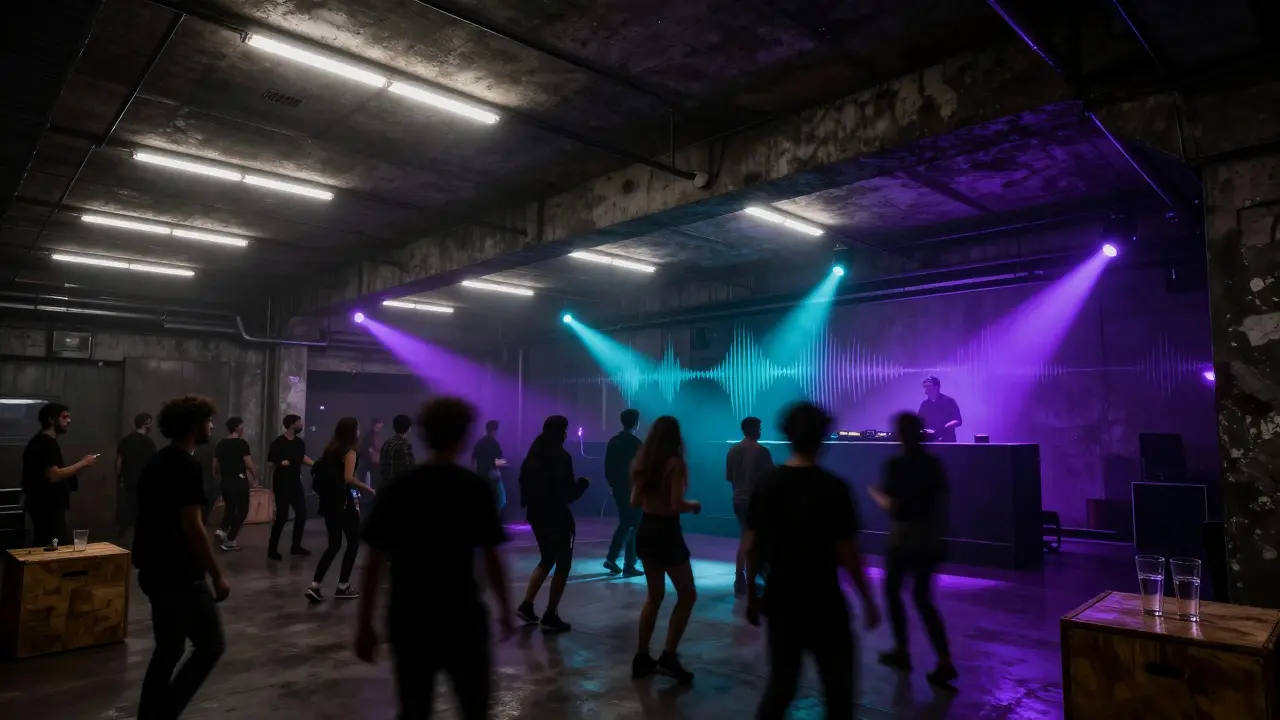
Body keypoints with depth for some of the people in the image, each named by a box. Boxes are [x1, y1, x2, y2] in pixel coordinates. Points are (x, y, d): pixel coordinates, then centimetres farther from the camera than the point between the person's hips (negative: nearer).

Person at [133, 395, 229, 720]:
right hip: (180, 576, -9)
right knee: (211, 645, 1)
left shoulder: (156, 462, 11)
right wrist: (217, 575, -16)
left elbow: (159, 519, 17)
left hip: (155, 572, 9)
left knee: (168, 650, 16)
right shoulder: (187, 466, -18)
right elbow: (191, 526, -22)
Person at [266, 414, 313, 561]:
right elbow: (270, 463, -12)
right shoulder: (278, 443, -13)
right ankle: (272, 549, 6)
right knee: (282, 516, -8)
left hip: (296, 483, 7)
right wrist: (281, 463, -30)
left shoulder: (300, 442, 6)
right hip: (282, 485, -7)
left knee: (301, 513, 9)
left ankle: (296, 546, 22)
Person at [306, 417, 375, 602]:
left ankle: (314, 586, 2)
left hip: (328, 500, 7)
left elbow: (325, 472, 13)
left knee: (334, 544, 12)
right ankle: (343, 586, 11)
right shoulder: (350, 451, -12)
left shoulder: (331, 449, 11)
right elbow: (349, 478, -22)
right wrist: (368, 489, -13)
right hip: (343, 501, -7)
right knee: (353, 542, 8)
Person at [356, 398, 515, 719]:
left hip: (409, 622, 3)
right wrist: (505, 609, 7)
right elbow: (491, 558, -6)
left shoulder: (399, 488, -1)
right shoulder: (476, 487, -7)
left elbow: (376, 561, -2)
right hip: (462, 620, -2)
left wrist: (365, 624, 6)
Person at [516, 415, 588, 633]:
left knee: (547, 560, 22)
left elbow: (524, 484, 10)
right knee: (563, 565, 5)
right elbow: (568, 493, -16)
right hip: (556, 516, -7)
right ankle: (550, 616, 6)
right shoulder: (561, 457, -16)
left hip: (536, 514, 7)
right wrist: (582, 484, 1)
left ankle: (526, 605, 17)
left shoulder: (532, 455, 5)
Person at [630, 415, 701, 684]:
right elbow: (677, 505, -20)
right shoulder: (674, 464, -15)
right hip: (666, 534, -7)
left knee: (654, 595, 19)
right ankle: (668, 656, 3)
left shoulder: (643, 463, 5)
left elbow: (635, 501, 10)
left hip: (645, 531, 7)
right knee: (687, 595, 8)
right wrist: (694, 505, 0)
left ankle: (642, 657, 22)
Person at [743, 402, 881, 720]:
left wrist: (751, 593, 13)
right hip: (823, 606, -4)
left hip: (780, 603, 4)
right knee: (838, 690, 14)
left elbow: (752, 546, 1)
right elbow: (847, 554, -13)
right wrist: (868, 600, 0)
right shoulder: (833, 488, -14)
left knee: (780, 685, 17)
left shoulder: (766, 485, -2)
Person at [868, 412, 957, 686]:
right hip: (930, 538, 5)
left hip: (904, 537, -5)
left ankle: (902, 652, 25)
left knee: (892, 591, 17)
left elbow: (891, 506, -17)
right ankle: (945, 662, 4)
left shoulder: (895, 465, -15)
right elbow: (942, 503, 6)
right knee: (923, 598, 13)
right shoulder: (934, 463, 3)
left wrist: (874, 493, 1)